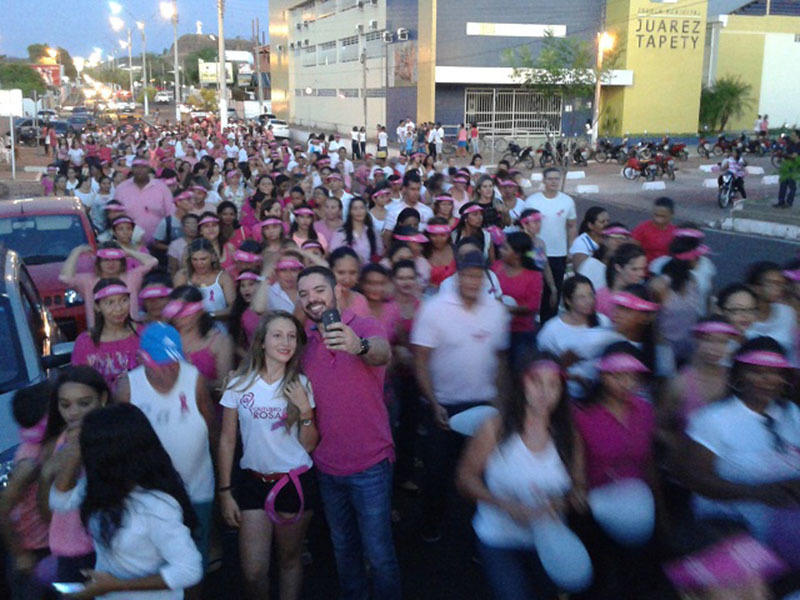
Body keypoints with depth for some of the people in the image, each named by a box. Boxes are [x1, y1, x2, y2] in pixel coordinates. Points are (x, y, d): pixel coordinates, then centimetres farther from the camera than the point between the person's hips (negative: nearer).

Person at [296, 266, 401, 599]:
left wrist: (359, 346, -58)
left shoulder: (363, 327, -14)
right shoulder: (302, 340, 2)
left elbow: (383, 352, -37)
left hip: (369, 465, -5)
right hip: (326, 465, 5)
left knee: (378, 553, 2)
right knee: (343, 547, 21)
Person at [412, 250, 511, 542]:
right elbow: (420, 361, -11)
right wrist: (434, 404, -16)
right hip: (444, 405, -2)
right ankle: (431, 526, 31)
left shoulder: (496, 310, 0)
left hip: (485, 405, 3)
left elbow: (500, 356, 8)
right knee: (438, 470, 9)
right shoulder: (435, 308, -11)